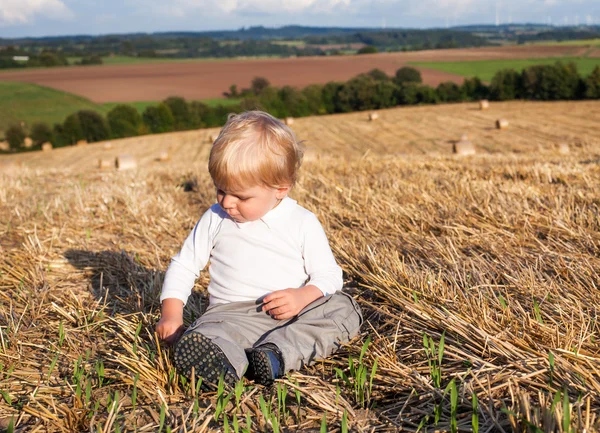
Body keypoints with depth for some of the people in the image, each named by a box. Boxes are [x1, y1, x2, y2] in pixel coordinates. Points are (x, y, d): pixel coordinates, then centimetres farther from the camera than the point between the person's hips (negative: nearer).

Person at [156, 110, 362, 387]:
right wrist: (171, 313, -1)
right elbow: (183, 265, 13)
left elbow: (328, 274, 5)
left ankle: (276, 354, -42)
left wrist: (303, 296, -17)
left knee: (344, 307, -24)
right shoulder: (215, 219, 9)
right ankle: (224, 361, -67)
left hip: (292, 311, 1)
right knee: (209, 333, -33)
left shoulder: (302, 222, 3)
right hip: (232, 311, 0)